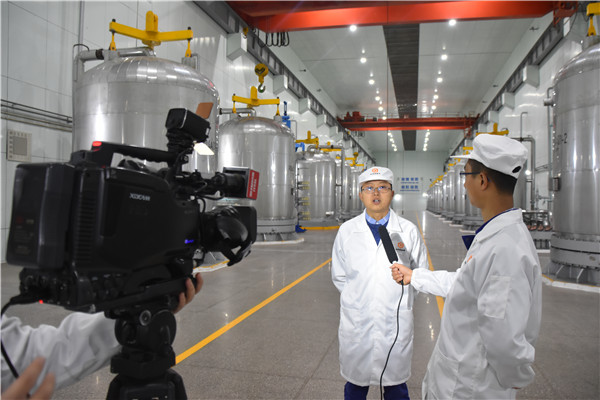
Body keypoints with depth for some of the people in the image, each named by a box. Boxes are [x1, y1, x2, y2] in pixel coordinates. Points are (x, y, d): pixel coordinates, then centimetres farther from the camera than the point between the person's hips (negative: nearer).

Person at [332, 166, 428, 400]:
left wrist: (398, 299, -3)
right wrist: (358, 297, 2)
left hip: (396, 323, 0)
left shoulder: (408, 231, -2)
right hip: (356, 322, 1)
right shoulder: (347, 230, 0)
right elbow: (338, 276, 8)